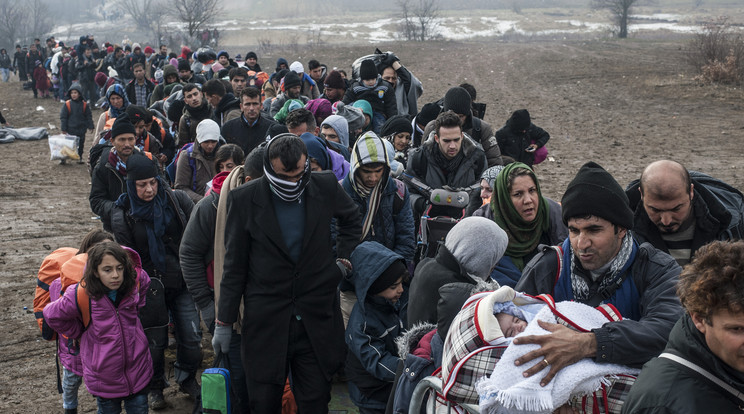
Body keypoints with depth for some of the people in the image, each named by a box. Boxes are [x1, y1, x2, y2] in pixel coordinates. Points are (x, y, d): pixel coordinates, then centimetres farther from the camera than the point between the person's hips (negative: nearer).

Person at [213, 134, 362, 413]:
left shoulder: (325, 187, -3)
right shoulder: (244, 199, -7)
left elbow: (351, 219, 21)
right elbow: (234, 265, -1)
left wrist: (344, 259, 9)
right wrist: (224, 322, 1)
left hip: (317, 321, 1)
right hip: (265, 323, -1)